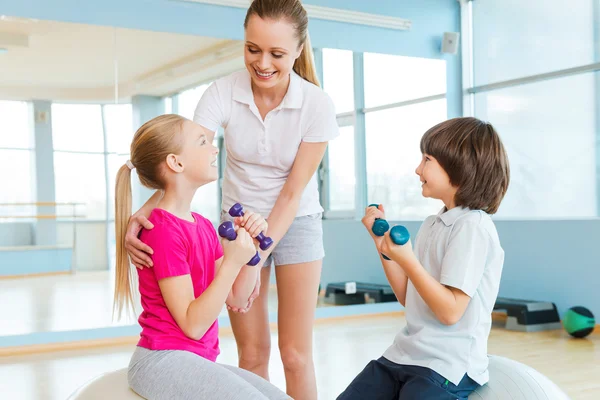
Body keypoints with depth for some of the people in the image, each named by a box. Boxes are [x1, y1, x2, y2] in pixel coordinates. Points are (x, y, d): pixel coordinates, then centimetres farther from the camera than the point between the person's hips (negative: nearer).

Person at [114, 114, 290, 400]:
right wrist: (232, 263, -23)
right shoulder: (163, 230, -16)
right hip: (164, 361, -9)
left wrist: (251, 245, -3)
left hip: (197, 361, 9)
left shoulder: (203, 226, 12)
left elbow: (237, 297, 9)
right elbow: (193, 324, -18)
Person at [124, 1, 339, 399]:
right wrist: (144, 212, -41)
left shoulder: (317, 104, -18)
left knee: (296, 355, -1)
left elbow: (293, 191, -17)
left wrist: (258, 258, -26)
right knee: (252, 354, 6)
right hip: (240, 221, 1)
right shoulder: (223, 93, -16)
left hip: (296, 222, -1)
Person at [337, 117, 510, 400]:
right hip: (403, 355, 8)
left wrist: (406, 259, -24)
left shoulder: (473, 226, -15)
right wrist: (383, 243, 7)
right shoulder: (432, 224, 11)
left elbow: (450, 311, -19)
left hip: (448, 367, -8)